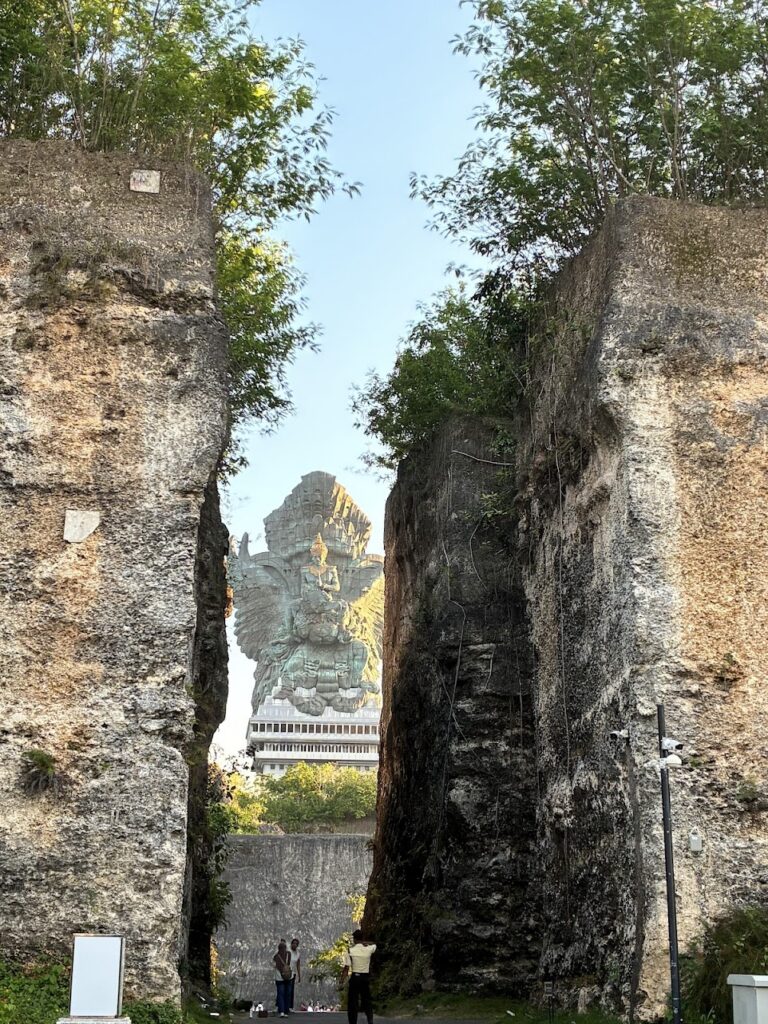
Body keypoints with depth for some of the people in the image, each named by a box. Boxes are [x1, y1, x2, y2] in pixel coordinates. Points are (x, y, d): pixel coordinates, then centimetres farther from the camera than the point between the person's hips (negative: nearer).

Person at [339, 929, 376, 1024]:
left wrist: (341, 982, -7)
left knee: (352, 1003, 4)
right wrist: (363, 942, 9)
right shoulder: (369, 949, -2)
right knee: (366, 1000, 13)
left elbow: (346, 968, -10)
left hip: (355, 977, -2)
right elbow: (374, 944, 24)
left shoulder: (350, 950, -7)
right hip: (366, 977, 2)